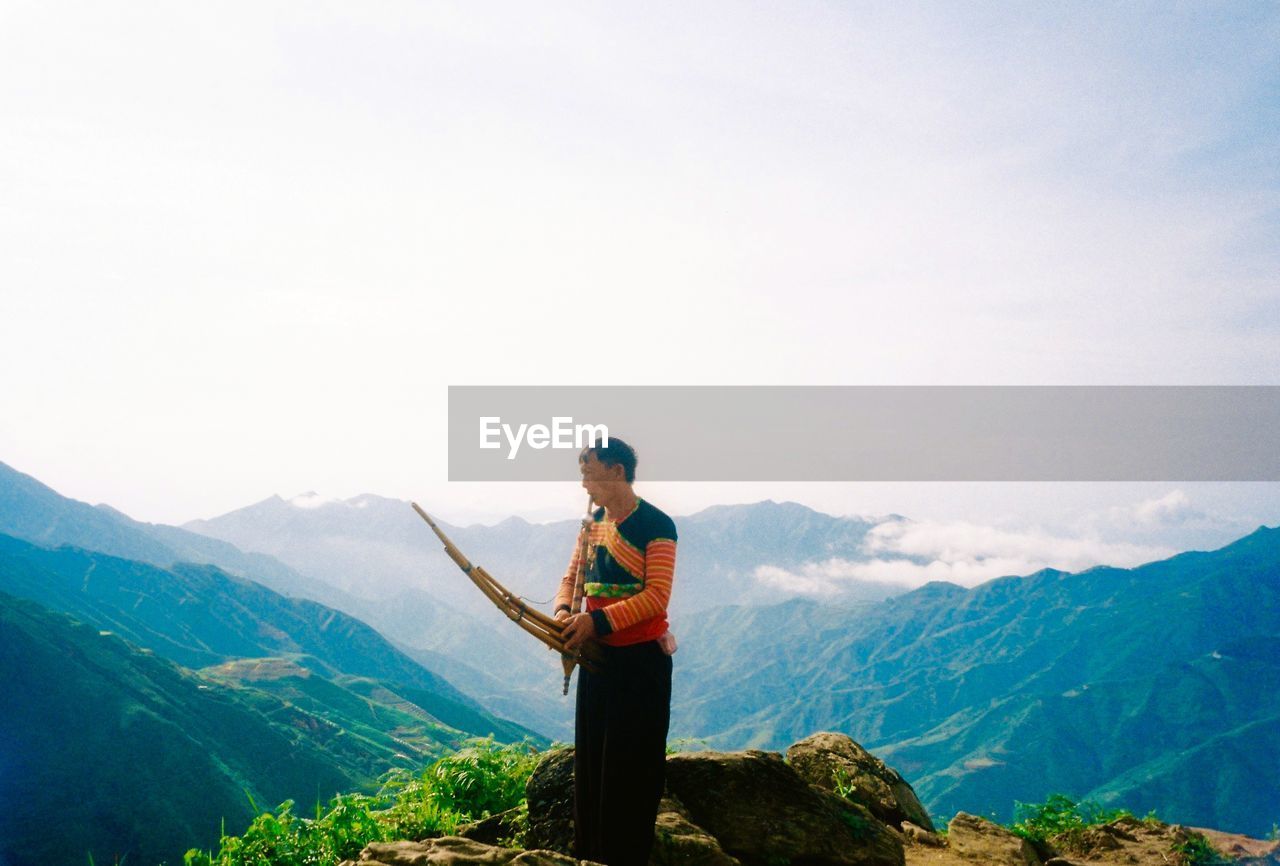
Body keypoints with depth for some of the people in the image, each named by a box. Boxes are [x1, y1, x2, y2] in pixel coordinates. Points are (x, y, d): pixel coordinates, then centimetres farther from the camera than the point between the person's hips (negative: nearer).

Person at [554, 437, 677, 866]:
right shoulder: (593, 522, 9)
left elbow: (656, 597, -21)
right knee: (589, 761, 14)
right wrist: (563, 610, -10)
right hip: (597, 655, 7)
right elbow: (572, 577, 12)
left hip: (640, 659, -7)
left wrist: (598, 621, -29)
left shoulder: (656, 525, -14)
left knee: (630, 769, 1)